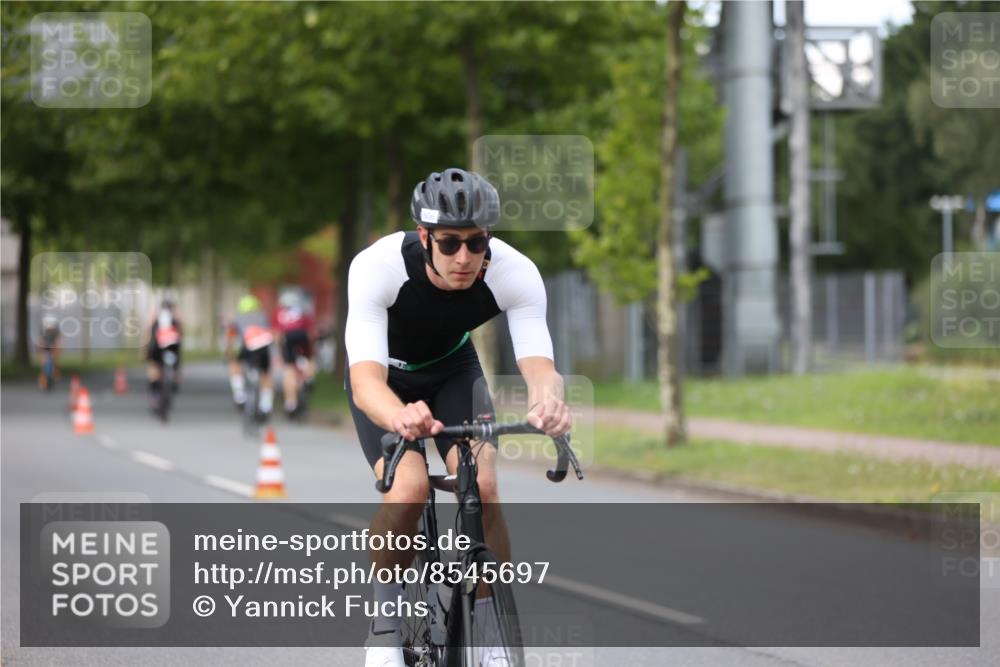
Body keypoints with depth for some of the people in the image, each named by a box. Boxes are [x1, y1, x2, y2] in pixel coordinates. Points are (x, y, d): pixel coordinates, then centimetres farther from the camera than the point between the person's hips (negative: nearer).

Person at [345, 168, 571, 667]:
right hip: (386, 375, -2)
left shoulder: (515, 273, -31)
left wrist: (548, 400, -64)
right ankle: (385, 619, -3)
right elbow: (366, 378, -46)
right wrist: (399, 417, -69)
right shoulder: (377, 267, -38)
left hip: (453, 369, 2)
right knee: (409, 487, -28)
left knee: (481, 484, -23)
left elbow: (538, 363, -39)